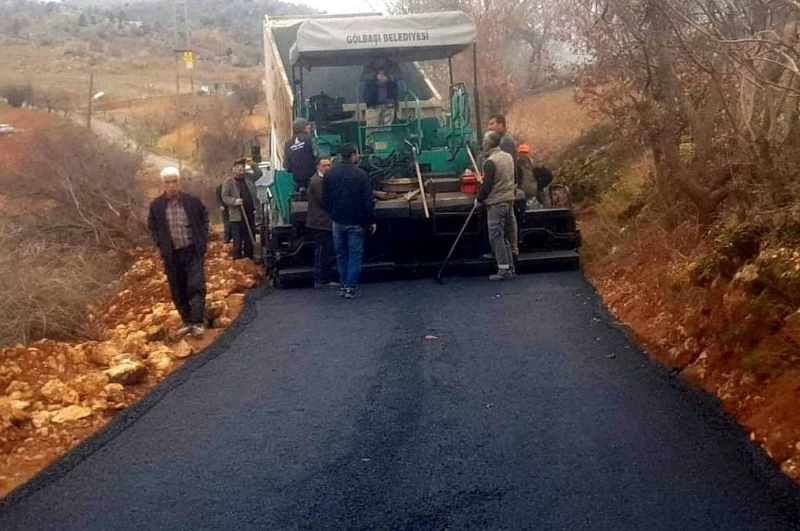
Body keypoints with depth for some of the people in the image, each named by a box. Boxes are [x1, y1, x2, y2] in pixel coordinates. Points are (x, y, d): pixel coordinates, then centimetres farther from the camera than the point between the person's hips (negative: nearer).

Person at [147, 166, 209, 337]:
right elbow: (152, 227, 10)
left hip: (193, 252, -2)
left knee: (196, 286, -9)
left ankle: (197, 323, -8)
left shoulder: (193, 201, -4)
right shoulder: (156, 206, -3)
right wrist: (160, 244, -1)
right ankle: (187, 321, 19)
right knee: (178, 291, 7)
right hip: (171, 254, 2)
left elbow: (204, 219, 9)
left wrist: (203, 241, 0)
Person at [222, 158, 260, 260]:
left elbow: (254, 195, 20)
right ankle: (238, 260, 4)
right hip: (237, 215, -5)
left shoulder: (248, 181, 15)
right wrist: (235, 201, -25)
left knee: (250, 238, 9)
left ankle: (249, 258, 19)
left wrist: (256, 207, 9)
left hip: (250, 214, 5)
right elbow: (224, 197, -8)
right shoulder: (228, 182, -1)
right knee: (238, 240, -3)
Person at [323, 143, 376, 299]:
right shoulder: (359, 174, -13)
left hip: (337, 221, 5)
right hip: (356, 222, -4)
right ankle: (351, 287, 0)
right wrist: (371, 220, -4)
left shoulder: (329, 174, 3)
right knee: (355, 254, 3)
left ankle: (343, 285, 16)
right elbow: (368, 200, -12)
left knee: (341, 254, 14)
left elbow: (325, 198, 10)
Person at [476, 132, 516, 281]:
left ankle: (504, 270, -2)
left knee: (496, 237, -2)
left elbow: (487, 186, -18)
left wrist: (479, 199, -2)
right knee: (504, 237, 15)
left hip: (496, 204, -8)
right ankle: (509, 269, 17)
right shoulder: (508, 157, 9)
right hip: (509, 201, 8)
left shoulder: (490, 162, -16)